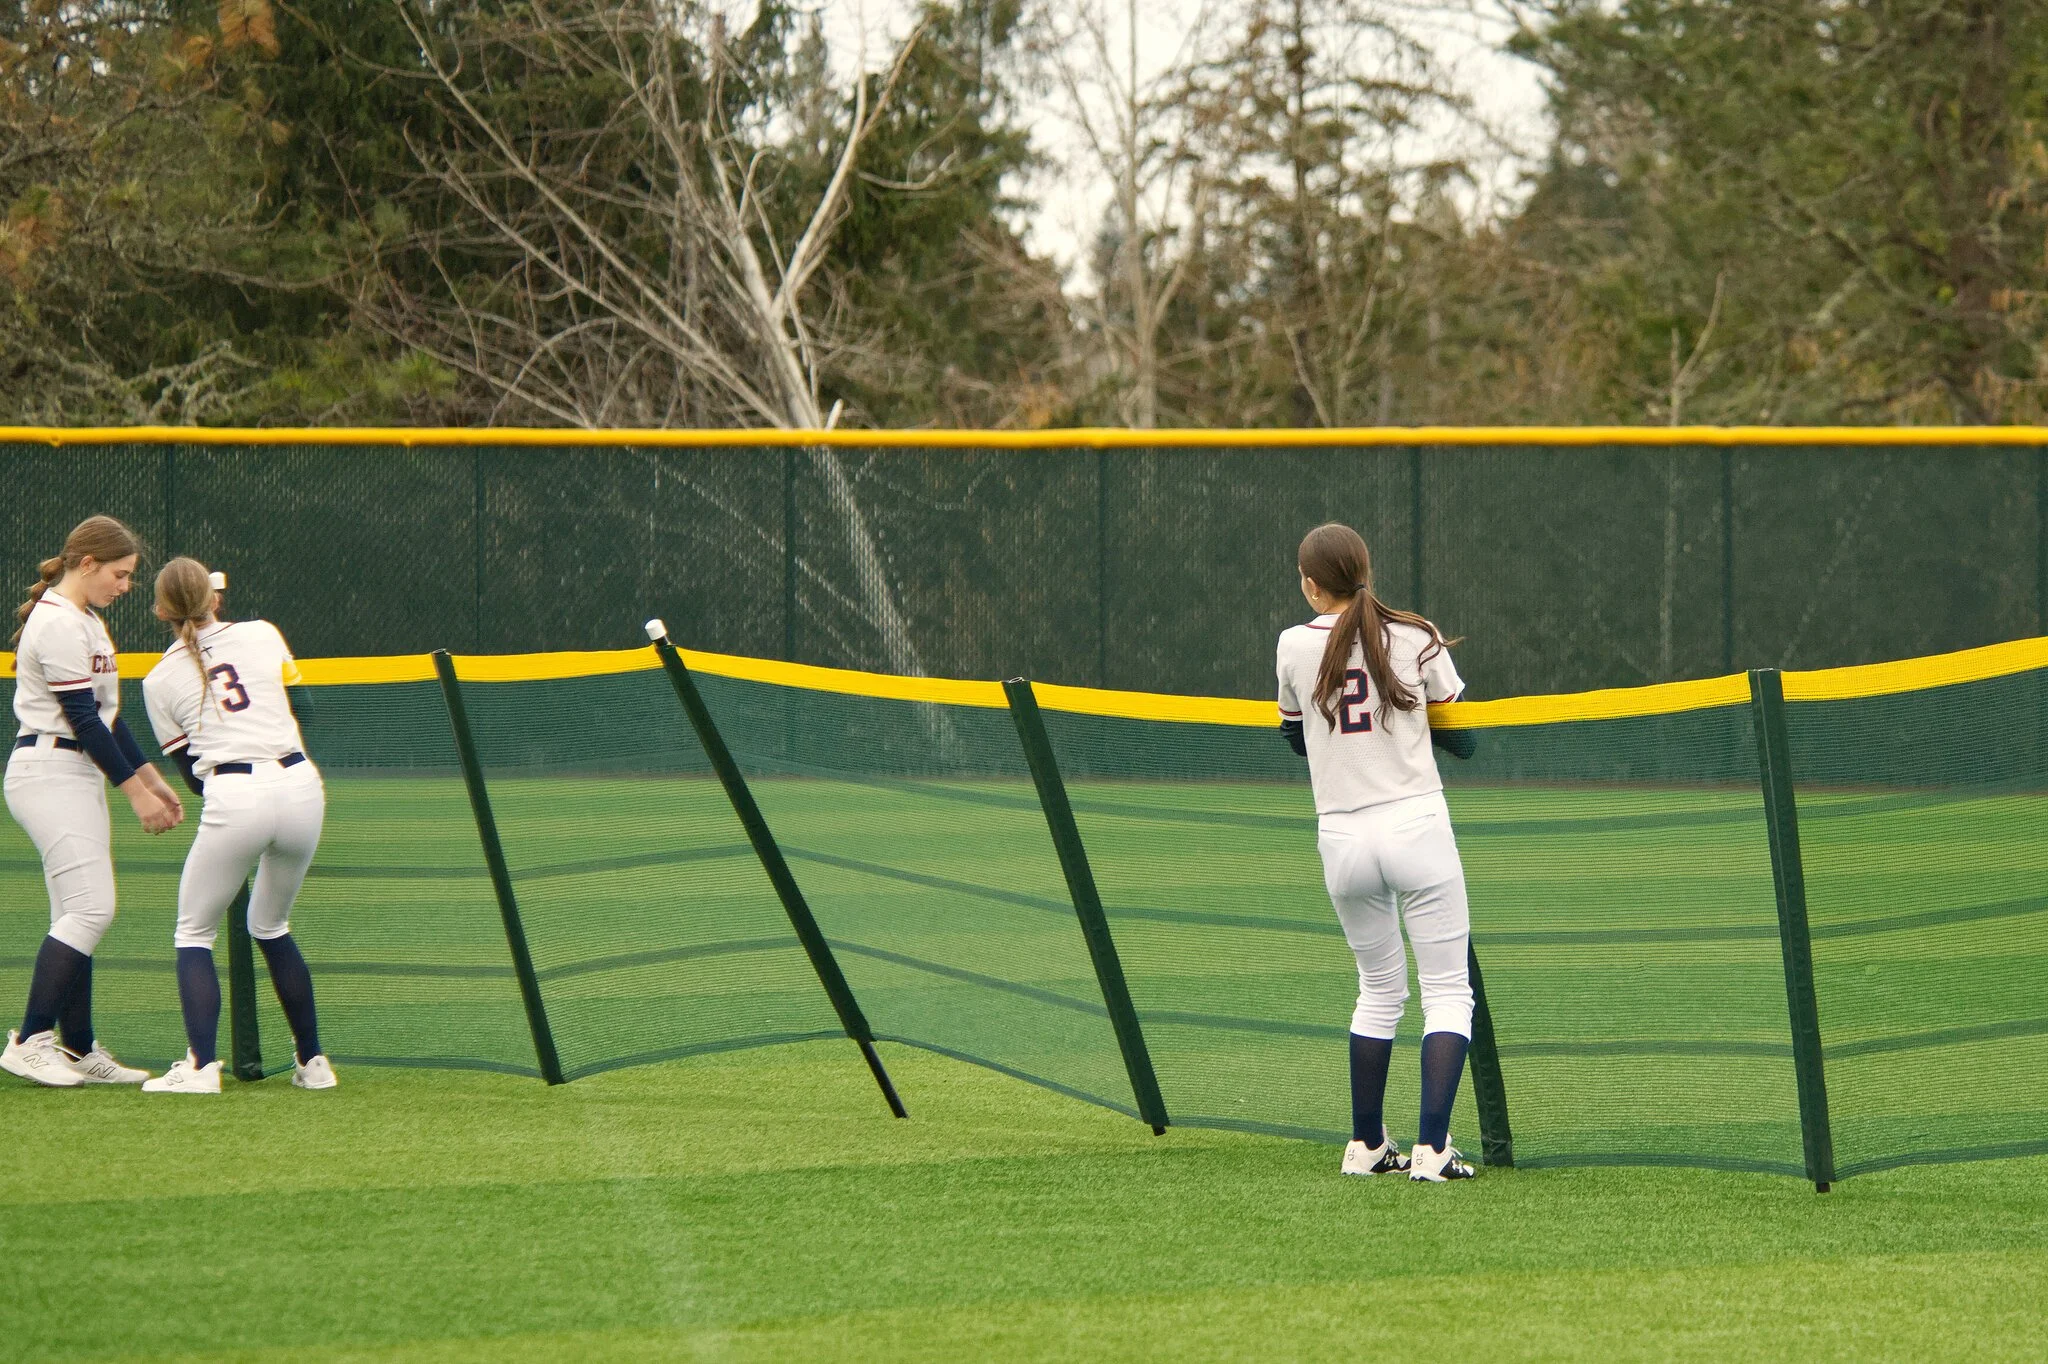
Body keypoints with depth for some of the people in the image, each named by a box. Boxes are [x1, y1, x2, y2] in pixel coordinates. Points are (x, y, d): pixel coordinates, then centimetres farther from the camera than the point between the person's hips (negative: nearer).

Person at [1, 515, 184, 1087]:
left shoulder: (88, 622, 17)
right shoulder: (58, 623, -15)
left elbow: (105, 715, 21)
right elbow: (83, 719, -17)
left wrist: (152, 779, 16)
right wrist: (136, 793, -15)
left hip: (79, 776, 10)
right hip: (49, 774, -10)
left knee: (79, 915, 8)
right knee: (89, 906, -16)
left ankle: (79, 1050, 9)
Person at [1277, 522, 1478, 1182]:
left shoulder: (1295, 646, 2)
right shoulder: (1416, 638, -2)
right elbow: (1463, 738, 4)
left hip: (1342, 842, 3)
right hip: (1417, 830, -3)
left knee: (1379, 990, 20)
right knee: (1447, 992, 0)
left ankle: (1366, 1146, 21)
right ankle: (1430, 1147, -14)